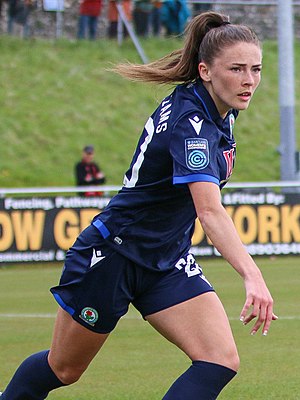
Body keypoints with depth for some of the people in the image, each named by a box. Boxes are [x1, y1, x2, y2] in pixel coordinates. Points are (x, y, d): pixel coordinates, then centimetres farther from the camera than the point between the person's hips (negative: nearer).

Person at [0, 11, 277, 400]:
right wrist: (252, 275, -56)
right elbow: (210, 211, -44)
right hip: (111, 254, -8)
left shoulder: (219, 112, -2)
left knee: (221, 361, -14)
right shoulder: (190, 123, -29)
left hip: (167, 260, 8)